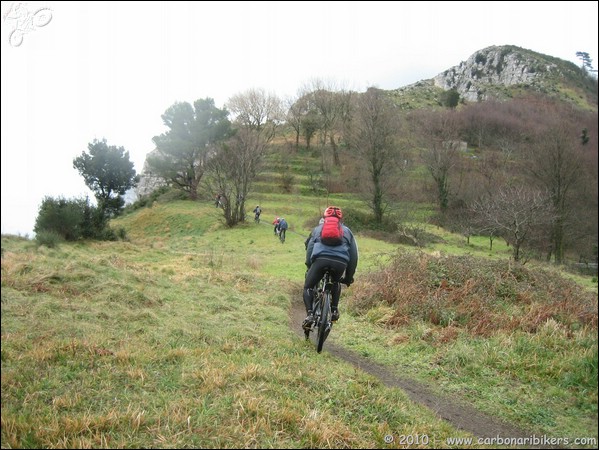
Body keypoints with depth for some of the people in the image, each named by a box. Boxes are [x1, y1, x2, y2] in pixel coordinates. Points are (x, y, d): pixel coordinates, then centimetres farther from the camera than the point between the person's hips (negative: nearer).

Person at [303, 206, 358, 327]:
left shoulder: (318, 228, 30)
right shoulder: (347, 231, 31)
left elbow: (309, 249, 24)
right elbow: (354, 255, 27)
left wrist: (309, 268, 29)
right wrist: (349, 276, 33)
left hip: (320, 259, -1)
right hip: (341, 262, 2)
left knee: (308, 287, 17)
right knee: (336, 283, 34)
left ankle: (309, 315, -4)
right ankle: (334, 310, 19)